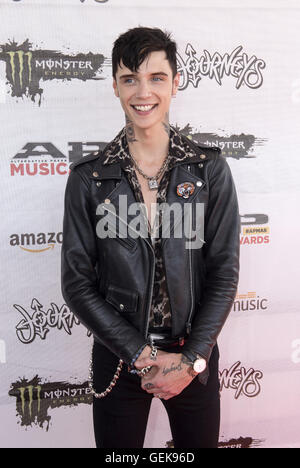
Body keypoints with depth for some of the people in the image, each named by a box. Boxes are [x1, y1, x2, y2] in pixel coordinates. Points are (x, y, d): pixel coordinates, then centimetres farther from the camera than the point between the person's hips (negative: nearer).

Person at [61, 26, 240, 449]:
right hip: (118, 358, 0)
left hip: (195, 357, 1)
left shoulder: (210, 169, -5)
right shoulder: (88, 178, -6)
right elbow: (77, 282, -6)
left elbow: (224, 272, -5)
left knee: (200, 443, 18)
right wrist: (143, 355, -12)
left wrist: (192, 359, -12)